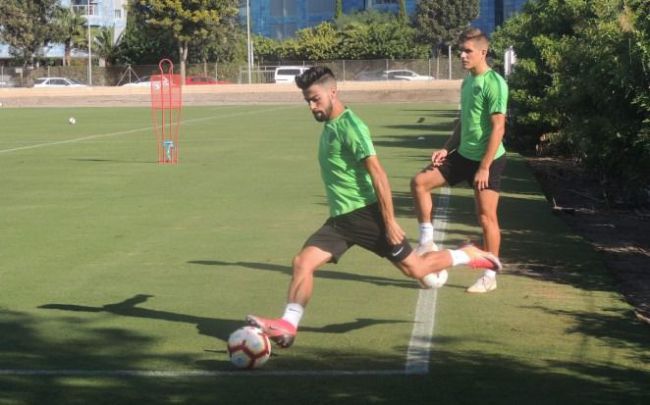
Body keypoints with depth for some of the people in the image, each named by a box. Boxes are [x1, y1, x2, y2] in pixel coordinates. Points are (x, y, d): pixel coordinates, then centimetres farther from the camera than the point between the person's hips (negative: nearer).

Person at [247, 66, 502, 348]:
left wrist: (390, 222, -21)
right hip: (340, 219, 8)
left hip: (365, 213, -8)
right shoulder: (329, 126, 13)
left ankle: (470, 255, 23)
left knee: (415, 269, 2)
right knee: (302, 262, -9)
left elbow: (378, 174, -19)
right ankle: (287, 326, -11)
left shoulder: (350, 126, -15)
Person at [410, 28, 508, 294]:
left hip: (488, 160, -8)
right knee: (420, 182, 1)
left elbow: (498, 127, -20)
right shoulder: (467, 82, 10)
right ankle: (427, 242, 8)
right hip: (464, 155, 9)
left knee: (486, 215, -4)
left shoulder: (494, 83, -16)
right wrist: (447, 149, 7)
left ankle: (490, 277, 6)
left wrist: (484, 167, -21)